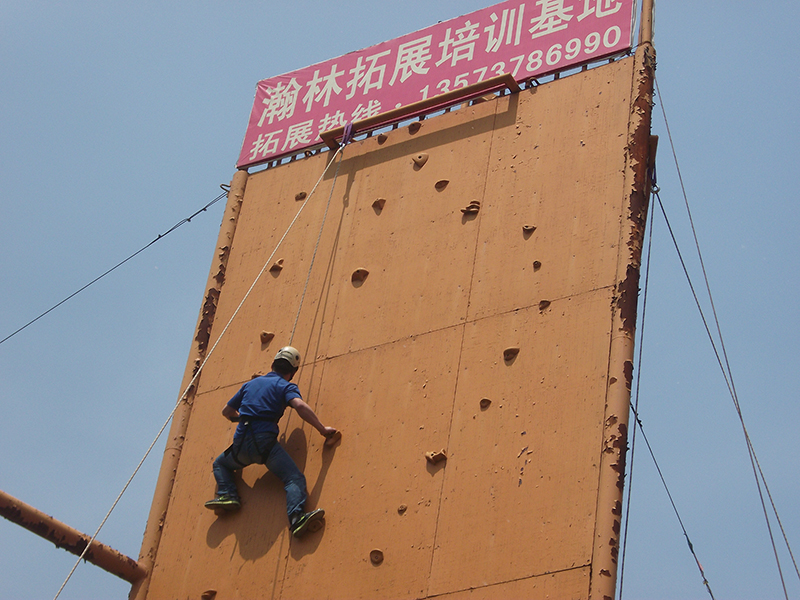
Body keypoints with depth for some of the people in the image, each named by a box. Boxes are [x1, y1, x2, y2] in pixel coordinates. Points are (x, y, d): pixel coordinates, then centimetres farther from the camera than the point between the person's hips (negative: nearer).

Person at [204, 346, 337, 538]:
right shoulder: (285, 386, 9)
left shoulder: (251, 384, 25)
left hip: (241, 443, 5)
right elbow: (300, 405, -14)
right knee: (295, 479, -12)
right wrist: (322, 429, -10)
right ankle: (297, 518, -40)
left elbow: (227, 411, 33)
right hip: (265, 441, -5)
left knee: (220, 464, 34)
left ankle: (227, 494, 6)